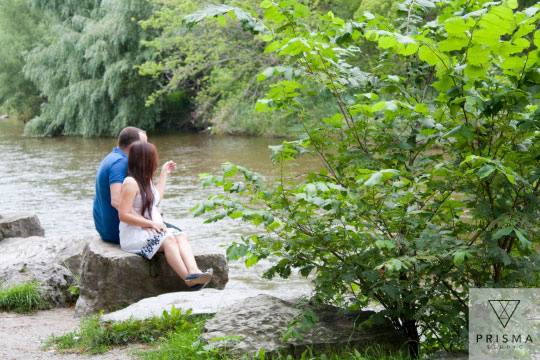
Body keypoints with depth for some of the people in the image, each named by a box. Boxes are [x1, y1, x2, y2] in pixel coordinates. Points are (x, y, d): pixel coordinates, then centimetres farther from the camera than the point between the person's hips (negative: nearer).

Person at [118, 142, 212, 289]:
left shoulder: (146, 179, 17)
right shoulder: (131, 182, -13)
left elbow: (156, 198, 34)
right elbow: (123, 215, -18)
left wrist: (164, 174, 37)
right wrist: (151, 223, -20)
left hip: (150, 231, 8)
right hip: (134, 235, -8)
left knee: (181, 236, -19)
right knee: (168, 240, -31)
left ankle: (193, 272, -45)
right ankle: (188, 279, -41)